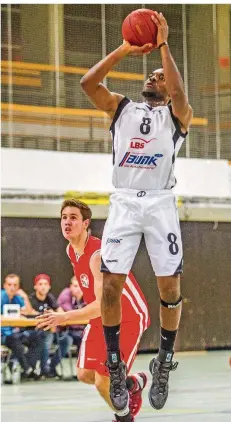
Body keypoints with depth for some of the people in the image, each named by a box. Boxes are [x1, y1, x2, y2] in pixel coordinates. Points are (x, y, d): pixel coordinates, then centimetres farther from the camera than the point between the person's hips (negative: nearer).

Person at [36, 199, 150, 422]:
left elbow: (102, 304, -36)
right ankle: (133, 383, 30)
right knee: (84, 374, 5)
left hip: (128, 318, -8)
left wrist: (64, 317, -42)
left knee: (103, 382, -12)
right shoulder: (71, 250, -1)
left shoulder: (98, 255, -29)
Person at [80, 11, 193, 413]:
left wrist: (163, 45, -15)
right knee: (111, 285, -5)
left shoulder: (177, 115, 7)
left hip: (161, 204, -1)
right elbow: (87, 82, -2)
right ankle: (115, 368, 8)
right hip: (124, 203, 2)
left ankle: (163, 365, 15)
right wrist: (125, 49, -6)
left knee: (169, 287, -2)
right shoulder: (121, 107, 14)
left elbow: (179, 92, -17)